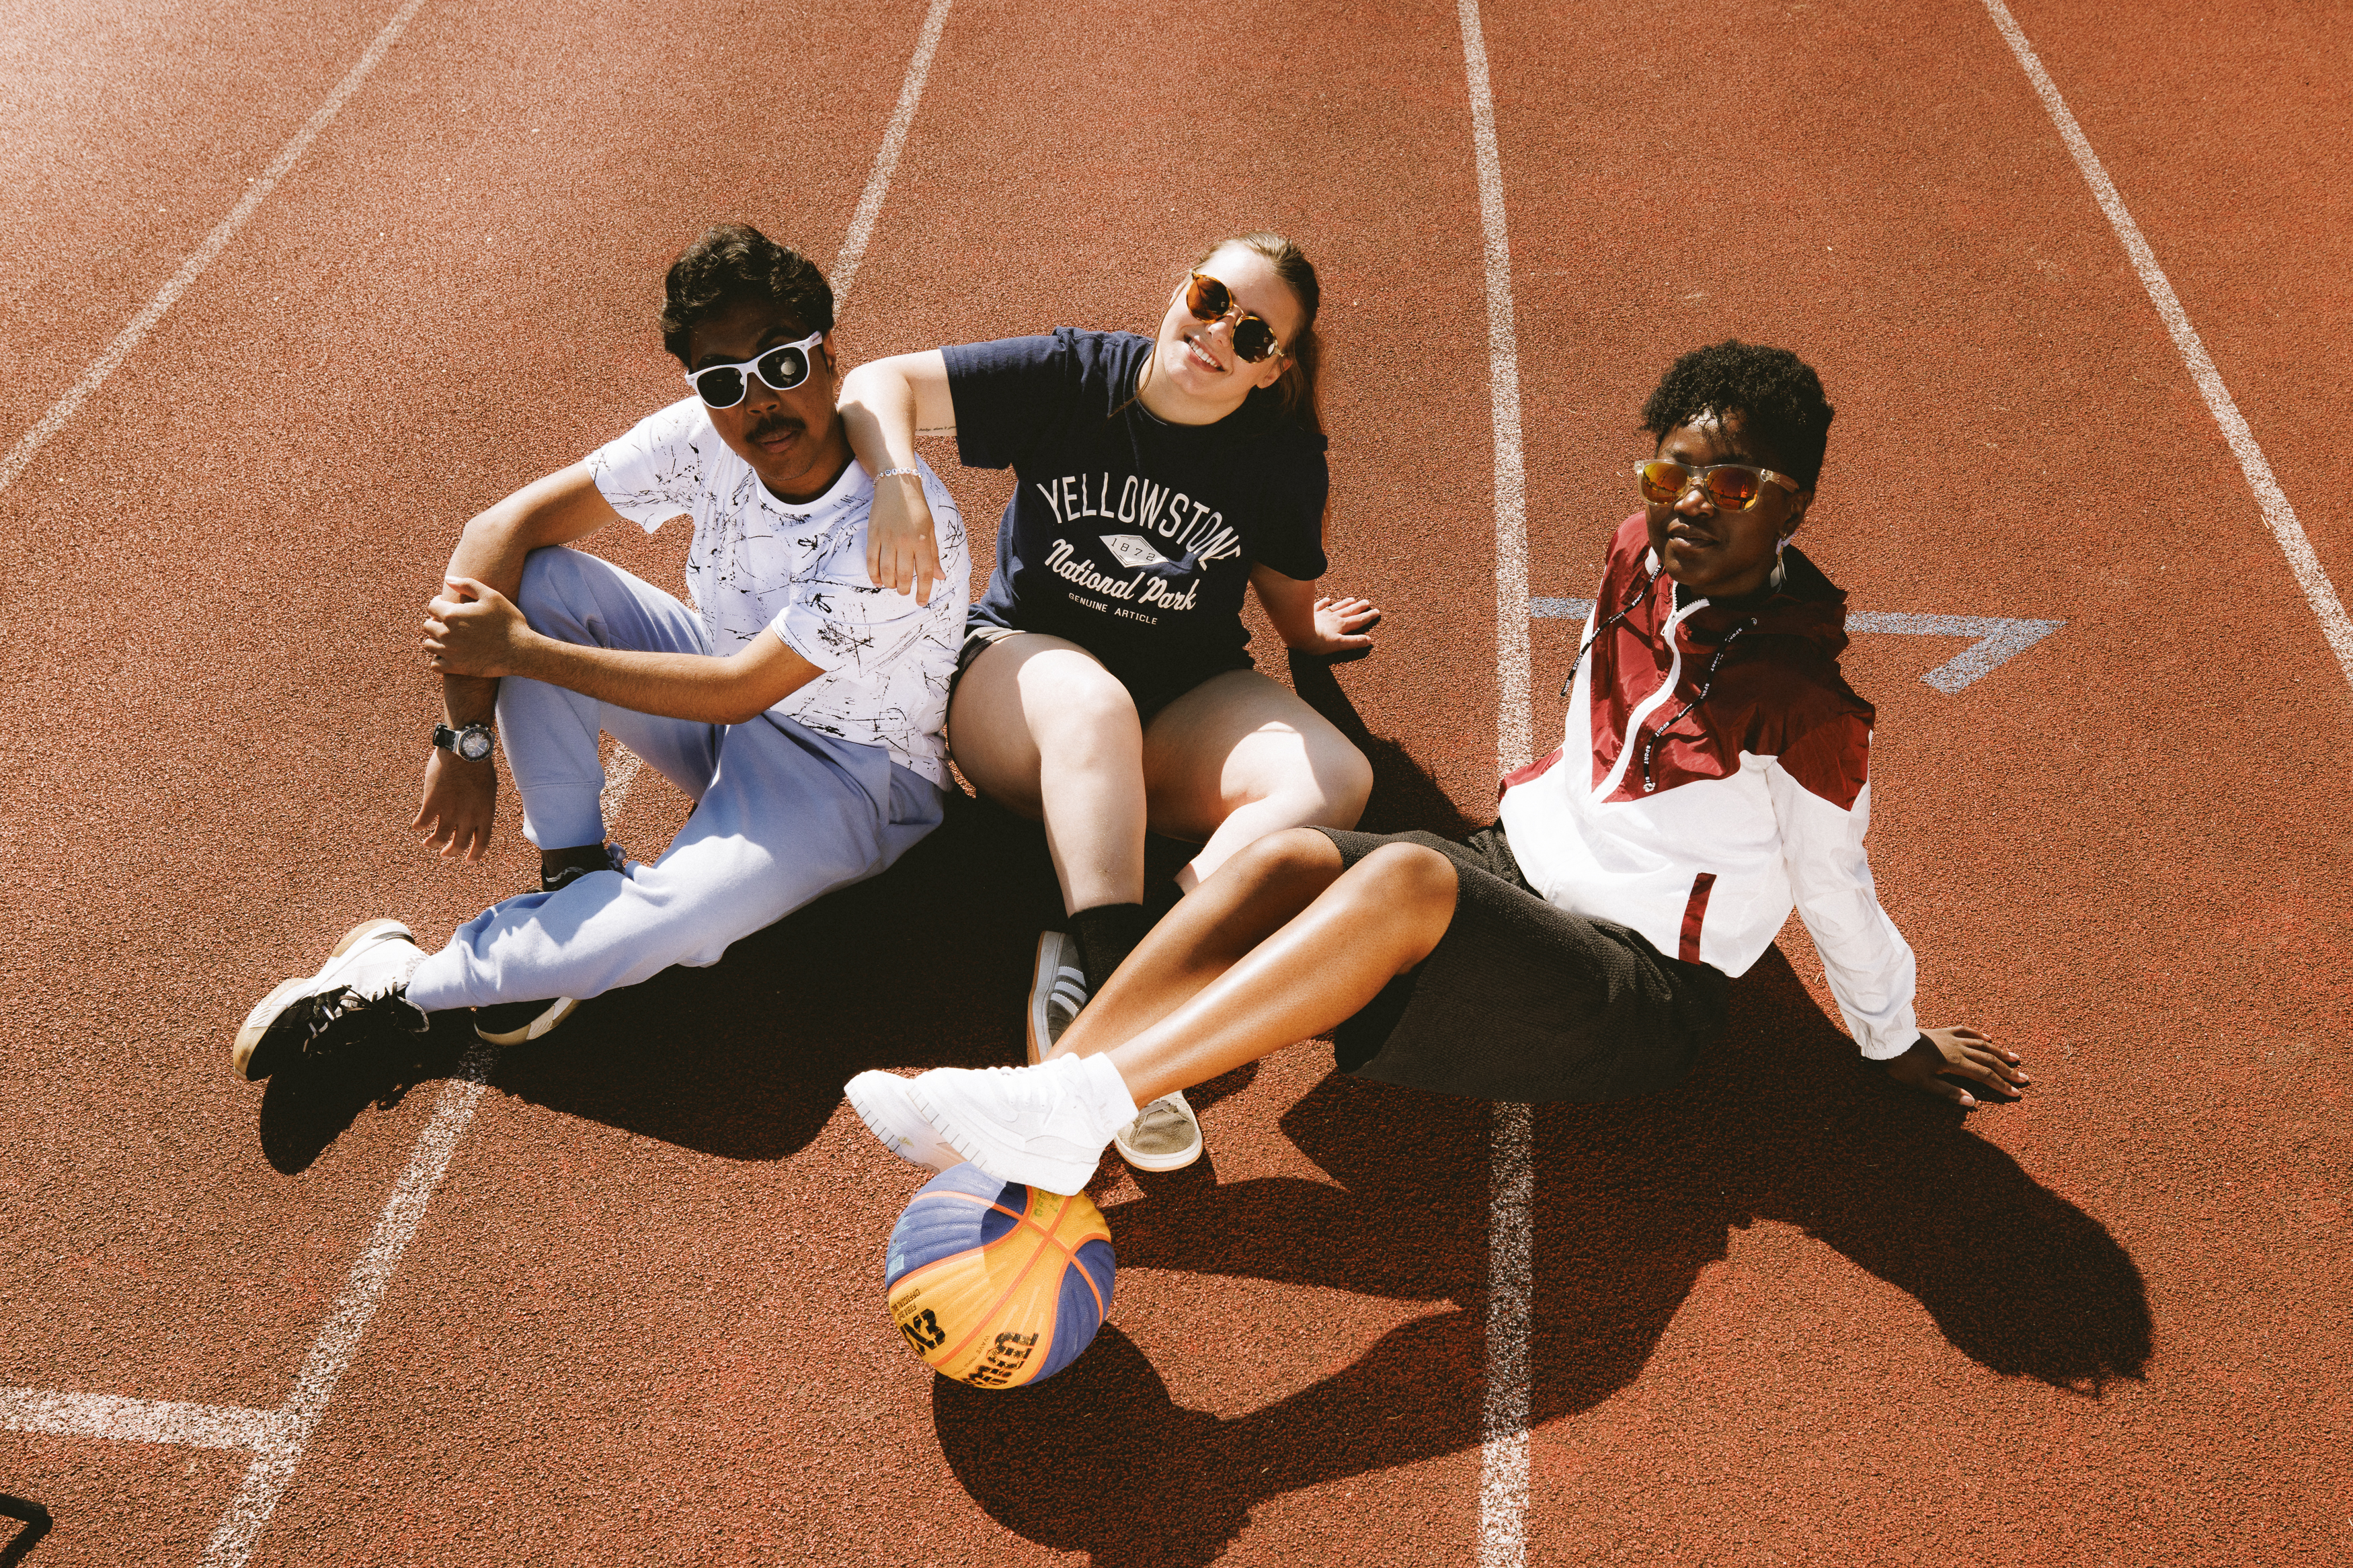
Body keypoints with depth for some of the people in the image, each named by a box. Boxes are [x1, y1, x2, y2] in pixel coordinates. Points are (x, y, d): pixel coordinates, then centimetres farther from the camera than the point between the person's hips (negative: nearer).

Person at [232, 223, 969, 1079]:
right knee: (536, 580, -16)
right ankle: (574, 874, -6)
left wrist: (520, 649, -24)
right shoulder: (703, 437, -14)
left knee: (674, 922, -34)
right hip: (731, 715, 6)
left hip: (854, 779, -5)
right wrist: (465, 739, -19)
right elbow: (500, 529, -13)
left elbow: (736, 689, -27)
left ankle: (398, 981, -9)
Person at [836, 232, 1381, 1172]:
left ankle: (1085, 961, -40)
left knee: (1337, 779, -26)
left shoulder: (1282, 459, -2)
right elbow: (877, 382, -13)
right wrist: (899, 487, -26)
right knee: (1092, 703, -39)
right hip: (1023, 669, -2)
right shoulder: (1070, 377, -8)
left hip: (1183, 711, 3)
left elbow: (1291, 602, 18)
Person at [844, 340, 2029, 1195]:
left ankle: (1079, 1105, -44)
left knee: (1408, 877, -36)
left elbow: (1838, 894, -4)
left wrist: (1896, 1044, 8)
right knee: (1285, 860, -20)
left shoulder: (1800, 697, -16)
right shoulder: (1642, 554, 3)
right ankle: (1045, 1104, -32)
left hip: (1637, 1001, -7)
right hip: (1521, 864, 7)